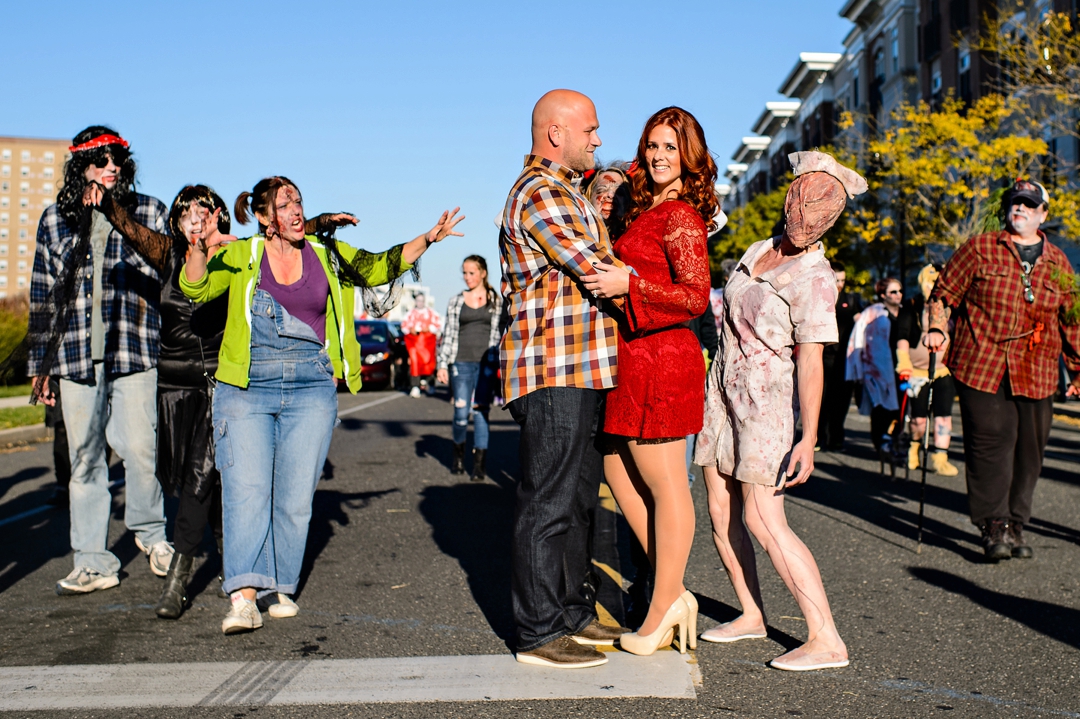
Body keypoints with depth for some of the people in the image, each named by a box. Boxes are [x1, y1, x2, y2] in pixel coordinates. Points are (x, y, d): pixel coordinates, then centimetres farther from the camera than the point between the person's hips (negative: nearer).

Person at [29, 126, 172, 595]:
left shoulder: (150, 213, 6)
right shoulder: (55, 219, 12)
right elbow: (43, 295, 16)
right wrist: (39, 362, 15)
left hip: (136, 353, -2)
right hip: (76, 356, 3)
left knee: (141, 449, -9)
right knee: (84, 459, 5)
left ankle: (150, 532, 18)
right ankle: (92, 563, 14)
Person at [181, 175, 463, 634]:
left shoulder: (328, 255, 12)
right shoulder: (240, 256, 4)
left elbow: (380, 268, 15)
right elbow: (196, 289, -5)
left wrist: (428, 238, 4)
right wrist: (201, 249, -24)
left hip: (311, 391, 2)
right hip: (246, 389, -2)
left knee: (296, 497, 2)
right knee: (247, 489, -12)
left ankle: (279, 589, 13)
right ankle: (243, 595, -17)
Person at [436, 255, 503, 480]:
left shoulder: (496, 301, 8)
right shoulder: (456, 301, 11)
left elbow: (500, 333, 7)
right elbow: (449, 334, 10)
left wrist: (499, 364, -1)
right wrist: (443, 364, 3)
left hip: (486, 363, -1)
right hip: (461, 362, 1)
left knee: (481, 413, -2)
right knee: (461, 412, -4)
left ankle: (479, 466, 4)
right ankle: (458, 454, 21)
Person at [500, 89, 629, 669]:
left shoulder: (564, 192, 21)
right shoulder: (538, 192, -13)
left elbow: (590, 262, 26)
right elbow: (598, 272, -17)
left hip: (577, 371, 11)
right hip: (552, 371, -11)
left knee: (578, 496, 16)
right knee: (547, 501, -5)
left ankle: (572, 611, 27)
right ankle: (538, 632, 4)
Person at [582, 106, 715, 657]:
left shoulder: (680, 216, -11)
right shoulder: (645, 209, 15)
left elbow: (697, 296, -19)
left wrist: (630, 284, -22)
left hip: (660, 356, -10)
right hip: (635, 357, 10)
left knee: (665, 487, 0)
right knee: (619, 471, 16)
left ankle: (660, 613, 12)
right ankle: (673, 594, 24)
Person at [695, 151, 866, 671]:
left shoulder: (814, 278, -13)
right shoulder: (758, 252, 10)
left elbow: (810, 362, -18)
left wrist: (808, 440, -23)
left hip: (767, 401, -7)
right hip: (722, 391, 7)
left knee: (763, 521, -12)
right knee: (720, 513, 8)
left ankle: (827, 640, -8)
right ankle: (751, 615, 23)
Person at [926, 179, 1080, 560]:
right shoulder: (979, 249, 5)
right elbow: (944, 291, 8)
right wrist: (937, 328, -7)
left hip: (1036, 375, 4)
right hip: (980, 367, -3)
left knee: (1029, 450, 5)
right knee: (991, 443, -7)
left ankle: (1015, 524, 18)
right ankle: (994, 525, 2)